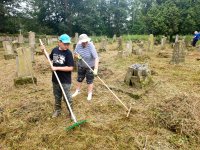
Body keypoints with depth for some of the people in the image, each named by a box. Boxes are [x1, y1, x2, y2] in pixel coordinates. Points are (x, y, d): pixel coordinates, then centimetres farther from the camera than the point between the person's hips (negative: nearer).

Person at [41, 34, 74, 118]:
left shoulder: (68, 53, -16)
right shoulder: (54, 50, -1)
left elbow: (70, 68, -21)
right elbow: (50, 58, 20)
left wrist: (57, 68, -23)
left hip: (65, 80, -5)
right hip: (55, 79, 5)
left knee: (67, 97, 5)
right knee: (57, 96, 20)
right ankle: (57, 110, 39)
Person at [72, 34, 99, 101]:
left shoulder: (91, 46, -28)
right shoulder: (78, 45, -14)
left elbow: (96, 58, -35)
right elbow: (75, 54, 0)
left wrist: (96, 69, -44)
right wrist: (77, 56, -25)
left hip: (90, 66, -5)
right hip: (81, 65, 5)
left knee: (89, 80, 7)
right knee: (79, 79, 20)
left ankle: (89, 94, 29)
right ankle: (77, 91, 43)